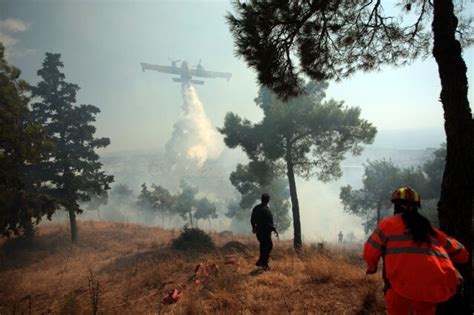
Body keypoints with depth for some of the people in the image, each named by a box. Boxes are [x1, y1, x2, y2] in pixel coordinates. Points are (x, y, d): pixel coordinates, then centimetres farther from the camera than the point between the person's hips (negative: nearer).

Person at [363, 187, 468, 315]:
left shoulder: (388, 223, 10)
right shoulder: (428, 227, 22)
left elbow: (370, 252, 6)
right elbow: (461, 253, 28)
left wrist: (372, 267, 26)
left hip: (408, 284, -4)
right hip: (441, 286, 5)